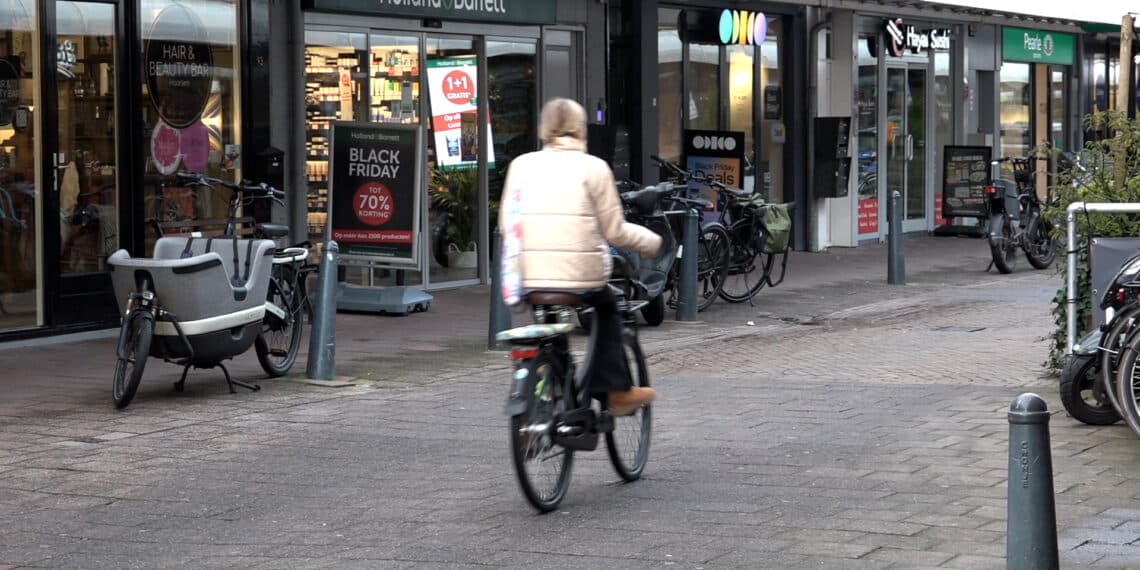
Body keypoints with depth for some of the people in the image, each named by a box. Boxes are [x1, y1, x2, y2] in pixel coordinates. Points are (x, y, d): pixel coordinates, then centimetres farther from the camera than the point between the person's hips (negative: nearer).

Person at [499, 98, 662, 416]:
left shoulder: (521, 165, 6)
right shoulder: (593, 167, -3)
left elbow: (505, 224, 10)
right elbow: (615, 232, -3)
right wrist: (651, 241, 14)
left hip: (531, 278, 3)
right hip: (581, 277, -3)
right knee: (606, 310, 24)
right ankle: (617, 391, 21)